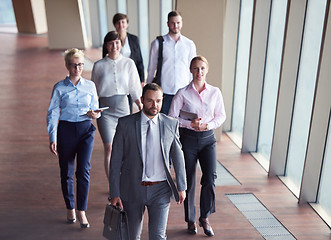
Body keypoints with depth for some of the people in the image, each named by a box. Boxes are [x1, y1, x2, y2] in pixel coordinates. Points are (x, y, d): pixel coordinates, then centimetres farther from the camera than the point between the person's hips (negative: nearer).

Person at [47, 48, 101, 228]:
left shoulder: (90, 86, 5)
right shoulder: (60, 88, 0)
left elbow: (95, 108, 13)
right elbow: (52, 113, 1)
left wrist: (95, 114, -11)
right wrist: (52, 139, -5)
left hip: (86, 129, 1)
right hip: (66, 129, 0)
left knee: (83, 170, -9)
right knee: (66, 172, 8)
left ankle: (81, 211, 3)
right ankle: (70, 209, 27)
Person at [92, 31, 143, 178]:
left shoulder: (128, 63, 3)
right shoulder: (99, 65, 1)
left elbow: (134, 88, 3)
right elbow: (93, 90, 8)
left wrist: (141, 105, -10)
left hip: (122, 106, 2)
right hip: (105, 109, -1)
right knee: (109, 148, -7)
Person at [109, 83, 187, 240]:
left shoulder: (171, 124, 0)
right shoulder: (125, 124, -5)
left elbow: (178, 156, 9)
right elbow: (115, 160, -3)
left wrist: (181, 187, 9)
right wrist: (114, 193, -5)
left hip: (160, 190, 0)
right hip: (132, 189, 0)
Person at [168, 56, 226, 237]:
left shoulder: (215, 92, 2)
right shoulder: (183, 93, -5)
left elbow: (221, 116, 9)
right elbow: (171, 118, -3)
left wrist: (208, 125, -10)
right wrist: (190, 124, -16)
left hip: (208, 138, 2)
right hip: (188, 138, -1)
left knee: (210, 178, -11)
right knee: (189, 181, 6)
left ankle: (205, 218, 12)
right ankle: (190, 220, 26)